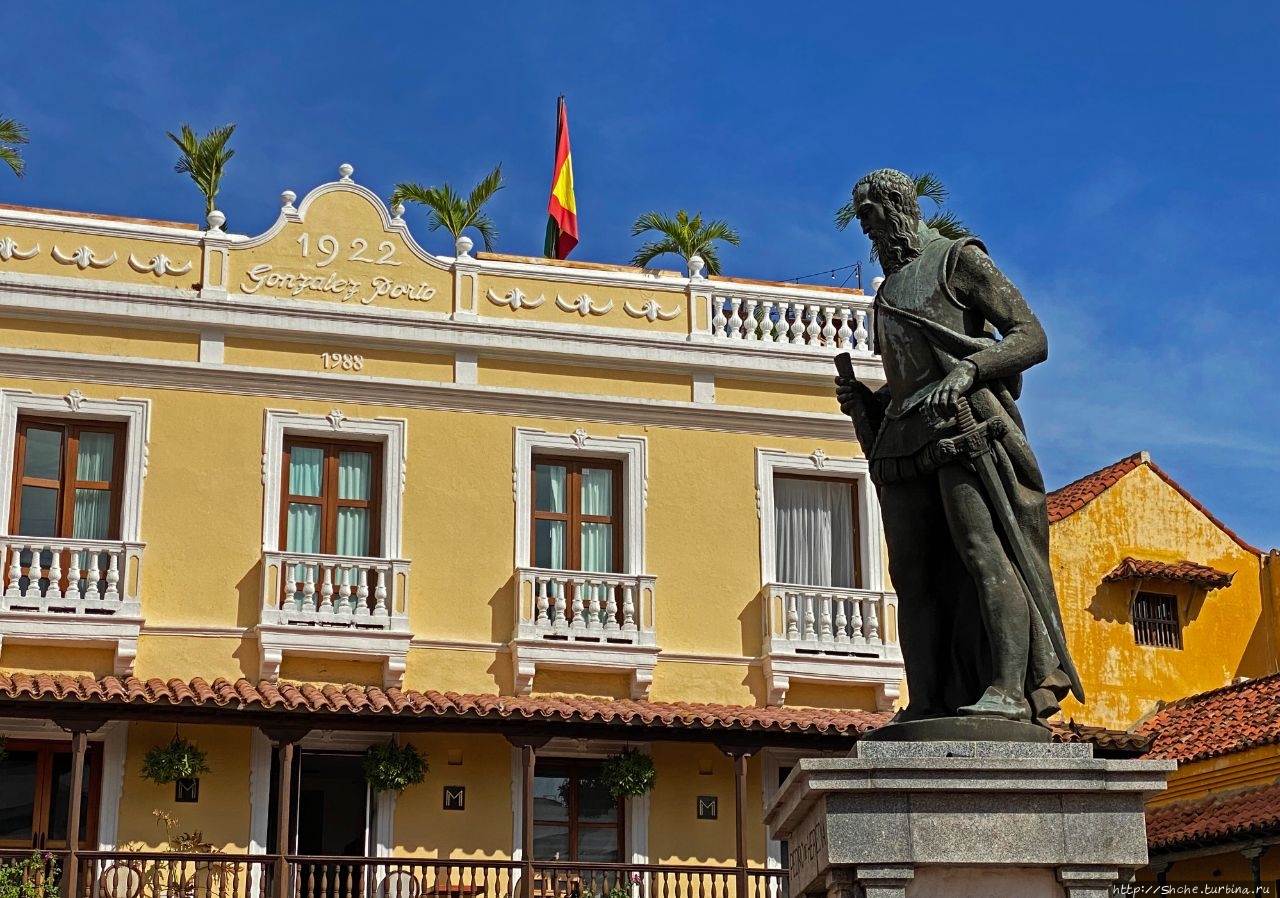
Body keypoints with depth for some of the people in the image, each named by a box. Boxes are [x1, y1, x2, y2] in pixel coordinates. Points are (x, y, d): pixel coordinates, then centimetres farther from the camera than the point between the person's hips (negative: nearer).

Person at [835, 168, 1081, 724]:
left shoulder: (959, 260, 8)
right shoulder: (889, 292, 29)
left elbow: (1032, 337, -2)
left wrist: (967, 369, -19)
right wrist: (861, 401, 13)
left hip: (964, 425, -7)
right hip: (905, 442, 7)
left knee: (981, 546, -21)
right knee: (914, 574, -4)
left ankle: (1009, 690, -31)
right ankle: (926, 704, -9)